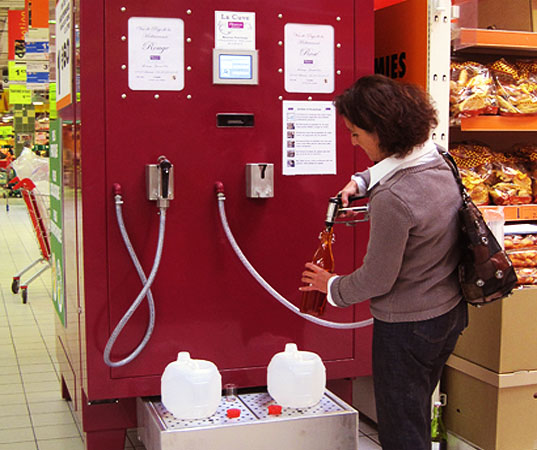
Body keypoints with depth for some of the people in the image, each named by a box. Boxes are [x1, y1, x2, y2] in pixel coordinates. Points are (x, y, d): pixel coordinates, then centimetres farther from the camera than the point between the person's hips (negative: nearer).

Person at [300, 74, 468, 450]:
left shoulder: (391, 200, -31)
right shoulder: (438, 161, -3)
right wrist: (360, 182, 6)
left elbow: (377, 280, -20)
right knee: (417, 419, 26)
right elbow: (391, 168, 23)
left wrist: (333, 287, -2)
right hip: (451, 313, 9)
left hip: (407, 327, -9)